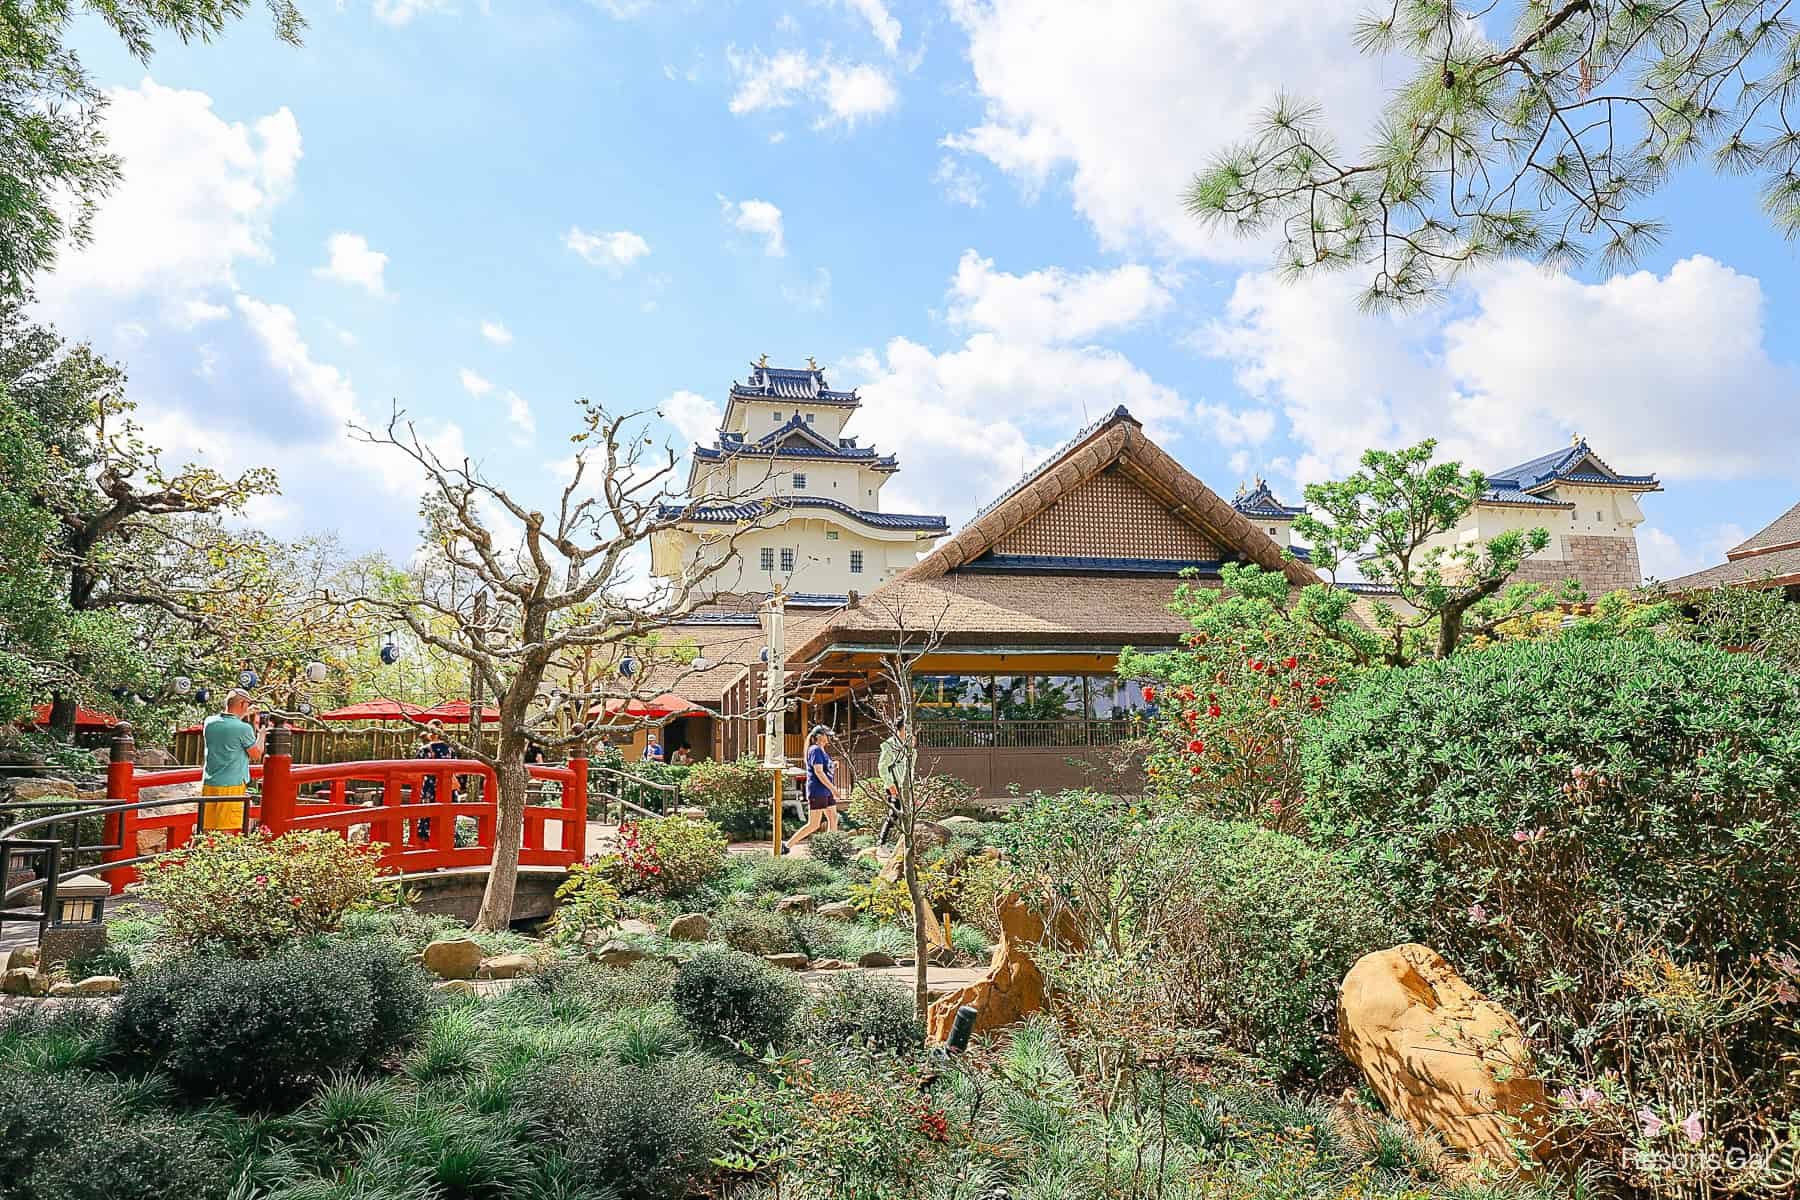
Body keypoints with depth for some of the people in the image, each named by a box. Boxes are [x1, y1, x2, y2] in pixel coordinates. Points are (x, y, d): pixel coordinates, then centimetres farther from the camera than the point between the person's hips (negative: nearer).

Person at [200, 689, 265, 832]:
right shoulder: (244, 728, -14)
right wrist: (261, 733, 12)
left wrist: (242, 715, 32)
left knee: (207, 830, 11)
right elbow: (256, 756, 0)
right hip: (232, 786, -6)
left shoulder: (209, 722, 2)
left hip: (208, 784, 6)